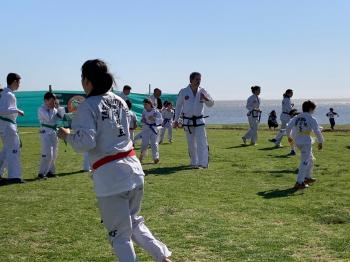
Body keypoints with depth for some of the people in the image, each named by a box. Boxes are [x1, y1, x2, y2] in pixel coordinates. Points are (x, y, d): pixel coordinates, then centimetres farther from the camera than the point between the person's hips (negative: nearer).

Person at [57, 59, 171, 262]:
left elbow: (86, 142, -19)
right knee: (134, 222, 25)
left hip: (110, 176, -7)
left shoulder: (88, 107, -11)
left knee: (120, 234, 7)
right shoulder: (119, 101, 9)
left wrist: (67, 135, 0)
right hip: (133, 168, 7)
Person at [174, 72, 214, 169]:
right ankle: (194, 162, 23)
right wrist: (176, 120, 5)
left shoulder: (202, 91, 0)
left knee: (202, 142, -11)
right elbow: (178, 106, 4)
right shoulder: (183, 91, -4)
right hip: (187, 121, 0)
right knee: (191, 144, 7)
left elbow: (211, 104, 2)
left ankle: (203, 163, -10)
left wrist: (206, 99, -20)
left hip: (199, 121, 0)